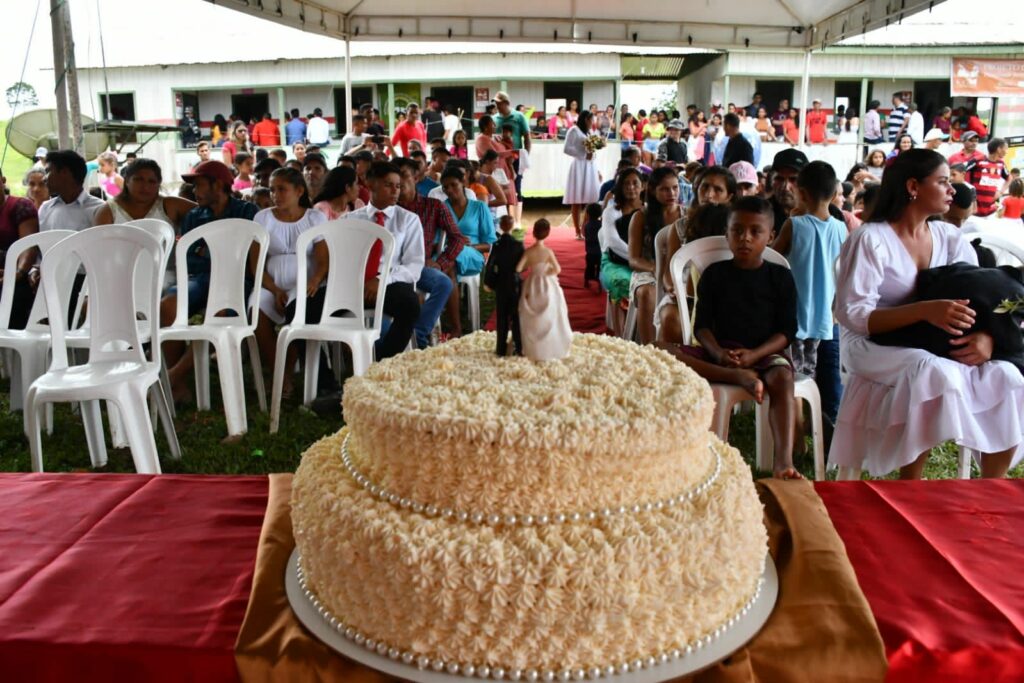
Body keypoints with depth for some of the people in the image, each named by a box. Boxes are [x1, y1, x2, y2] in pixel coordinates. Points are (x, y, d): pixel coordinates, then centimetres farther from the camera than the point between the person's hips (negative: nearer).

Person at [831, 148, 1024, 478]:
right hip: (873, 346, -6)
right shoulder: (870, 240, -12)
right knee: (936, 373, -34)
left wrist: (986, 336, -18)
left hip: (933, 346, 6)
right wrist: (924, 311, -32)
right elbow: (852, 315, -19)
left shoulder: (949, 238, 8)